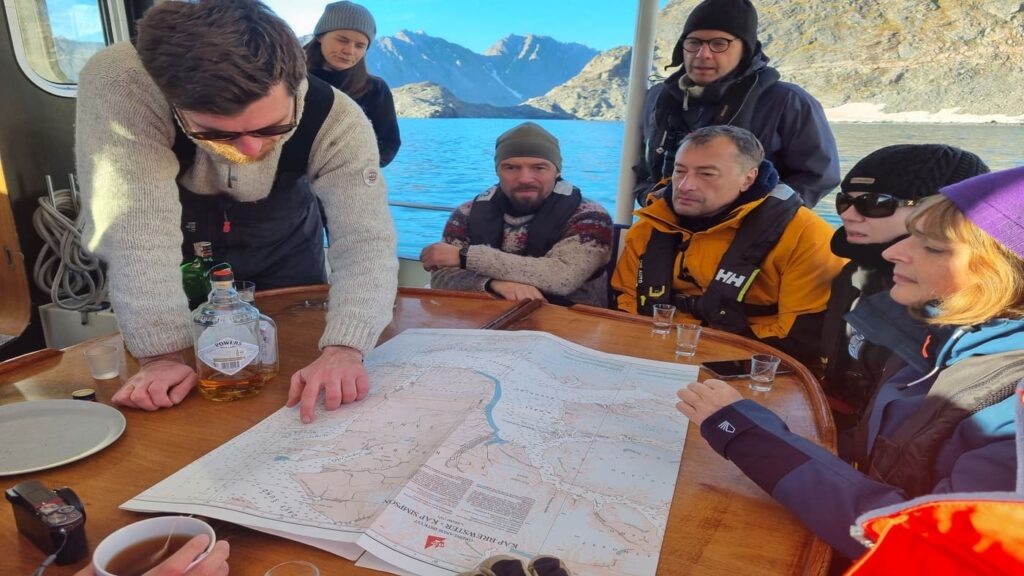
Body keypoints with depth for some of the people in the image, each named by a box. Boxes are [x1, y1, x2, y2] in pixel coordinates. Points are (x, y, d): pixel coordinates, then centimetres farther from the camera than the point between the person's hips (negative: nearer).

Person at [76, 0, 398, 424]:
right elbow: (135, 229, -39)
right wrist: (163, 355, -43)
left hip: (283, 238, 1)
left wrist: (343, 350, -50)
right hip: (184, 241, 0)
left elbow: (366, 241, -36)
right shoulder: (116, 86, -38)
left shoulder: (334, 119, -33)